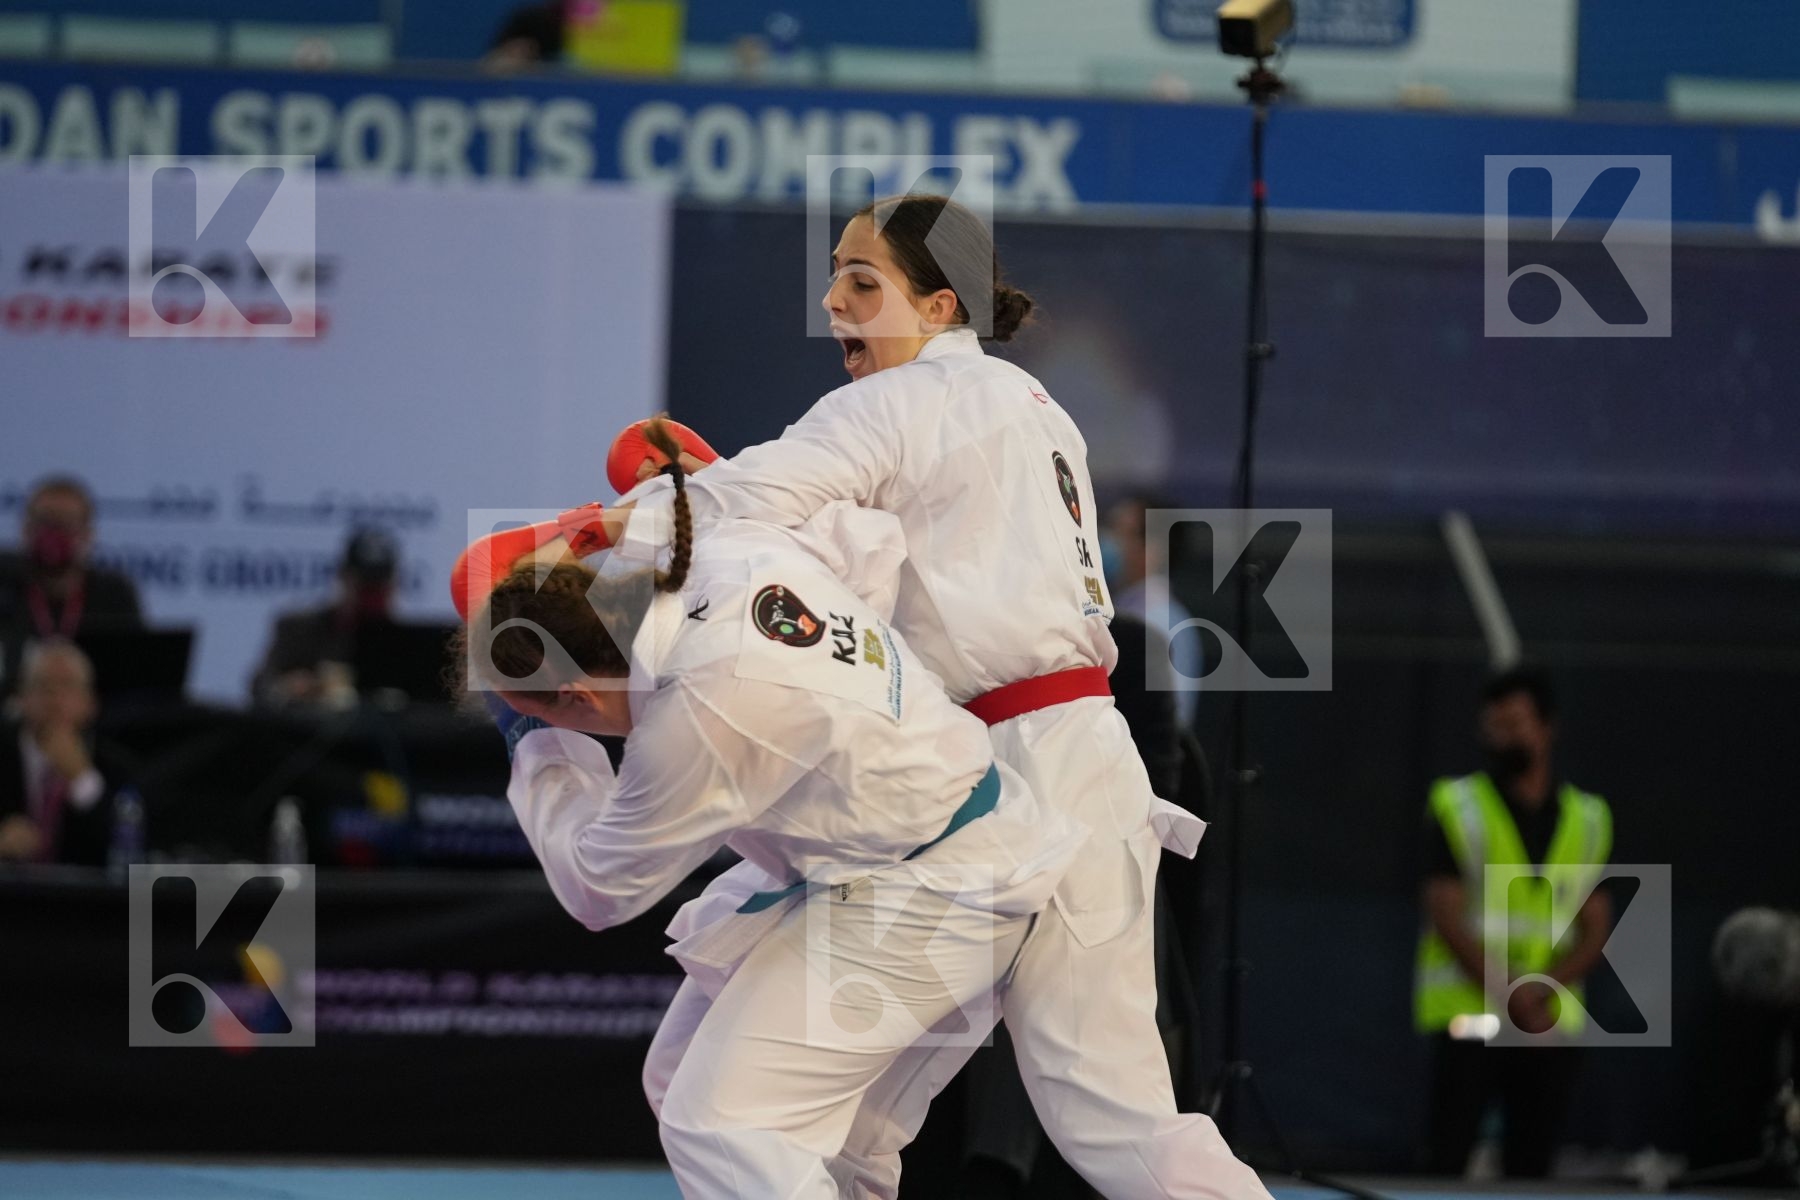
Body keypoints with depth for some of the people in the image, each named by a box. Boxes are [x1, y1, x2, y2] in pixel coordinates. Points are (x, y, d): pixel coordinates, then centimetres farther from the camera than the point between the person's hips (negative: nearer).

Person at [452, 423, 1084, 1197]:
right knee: (681, 1081, 14)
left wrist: (537, 747, 2)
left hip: (923, 900, -10)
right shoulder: (728, 552, -8)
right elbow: (871, 539, 14)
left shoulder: (700, 718, -30)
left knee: (720, 1130, -19)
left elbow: (598, 887, -12)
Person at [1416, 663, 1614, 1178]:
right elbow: (1447, 917, -5)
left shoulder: (1588, 819, 11)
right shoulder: (1458, 807, 2)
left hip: (1553, 1019, 3)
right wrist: (1508, 995, -14)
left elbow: (1595, 930, 8)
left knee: (1531, 1163, 4)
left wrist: (1543, 990, -10)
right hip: (1466, 1016, -3)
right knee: (1449, 1156, -9)